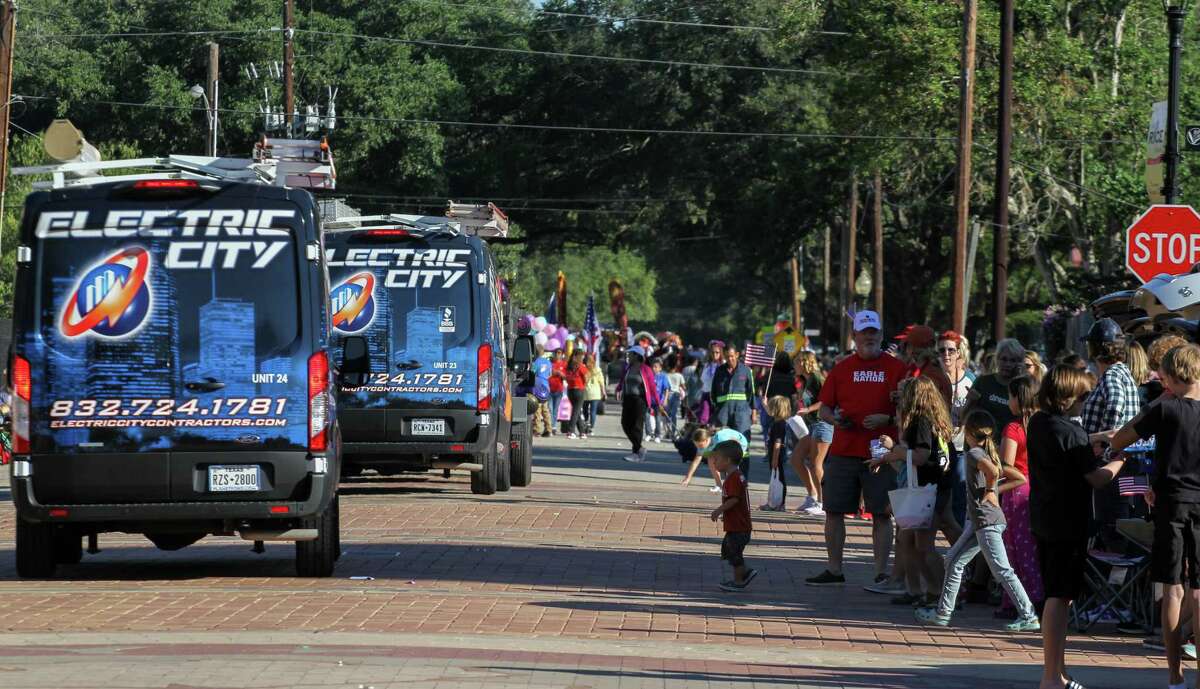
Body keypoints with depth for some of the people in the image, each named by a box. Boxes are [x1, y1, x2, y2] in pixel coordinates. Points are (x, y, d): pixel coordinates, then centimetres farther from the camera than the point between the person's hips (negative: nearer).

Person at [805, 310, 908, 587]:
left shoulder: (896, 368, 3)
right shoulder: (842, 368, 11)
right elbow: (824, 408, 13)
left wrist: (887, 419, -15)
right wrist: (835, 419, -8)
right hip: (843, 450, 3)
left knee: (881, 514, -1)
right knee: (834, 511, 5)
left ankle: (881, 573, 3)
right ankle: (834, 571, 15)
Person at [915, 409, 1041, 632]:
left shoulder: (974, 453, -12)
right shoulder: (990, 454, 13)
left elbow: (992, 471, -32)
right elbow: (1019, 478, 12)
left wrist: (990, 491, -15)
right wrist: (996, 489, 12)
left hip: (987, 521, -10)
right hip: (979, 521, 10)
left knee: (1002, 570, -8)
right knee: (953, 561, 15)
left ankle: (1029, 617, -7)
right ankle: (943, 612, 20)